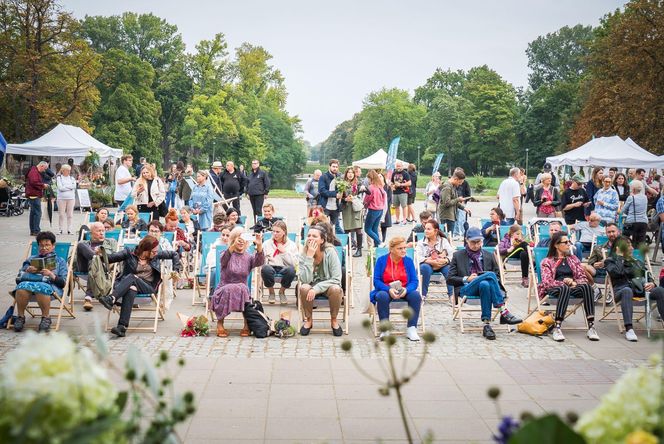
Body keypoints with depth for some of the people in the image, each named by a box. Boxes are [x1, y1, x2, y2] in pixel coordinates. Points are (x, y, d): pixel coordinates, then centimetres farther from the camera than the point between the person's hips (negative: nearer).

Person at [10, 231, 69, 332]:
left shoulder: (60, 261, 25)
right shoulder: (31, 259, 33)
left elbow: (63, 283, 10)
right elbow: (19, 277, 21)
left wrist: (51, 275, -8)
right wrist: (27, 271, 0)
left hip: (50, 285, -2)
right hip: (29, 281, 2)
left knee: (42, 288, -41)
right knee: (22, 287, -37)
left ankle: (46, 318, -22)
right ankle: (20, 316, -19)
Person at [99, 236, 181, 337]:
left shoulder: (156, 255, 10)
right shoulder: (129, 253, 3)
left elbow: (174, 254, 19)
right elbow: (110, 258, -1)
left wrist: (175, 271, 11)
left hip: (148, 286, 1)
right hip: (130, 283, -1)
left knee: (131, 277, -31)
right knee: (132, 289, -38)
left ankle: (111, 299, -55)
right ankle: (122, 327, -50)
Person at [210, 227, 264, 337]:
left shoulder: (249, 257, 7)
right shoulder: (227, 254, 2)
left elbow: (259, 262, -16)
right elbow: (223, 259, -24)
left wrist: (259, 245, -36)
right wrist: (234, 245, -43)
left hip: (242, 291, 1)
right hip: (224, 290, -1)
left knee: (241, 288, -31)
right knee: (229, 289, -33)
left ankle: (247, 325, -20)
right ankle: (220, 323, -19)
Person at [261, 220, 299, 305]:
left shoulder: (292, 244, 11)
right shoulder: (267, 243, 14)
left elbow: (294, 263, -1)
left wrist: (284, 251, -5)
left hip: (284, 268, 0)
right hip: (271, 267, 0)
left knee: (291, 269, -37)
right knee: (265, 268, -37)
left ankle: (282, 291, -4)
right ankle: (271, 292, -5)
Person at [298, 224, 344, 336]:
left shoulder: (330, 252, -19)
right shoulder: (303, 254, -14)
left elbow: (336, 279, -22)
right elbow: (305, 280, -26)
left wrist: (316, 289, -31)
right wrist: (309, 257, -32)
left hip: (328, 286, -1)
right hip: (312, 287, 1)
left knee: (335, 289, -34)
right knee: (304, 288, -32)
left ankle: (334, 320, -7)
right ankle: (308, 320, -6)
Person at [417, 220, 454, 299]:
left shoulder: (444, 241, 9)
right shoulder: (421, 242, 8)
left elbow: (452, 254, -5)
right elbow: (418, 257, -8)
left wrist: (445, 260, -27)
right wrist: (431, 261, -25)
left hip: (442, 265, 0)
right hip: (428, 264, 0)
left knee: (449, 268, -33)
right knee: (425, 267, -36)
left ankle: (452, 294, -28)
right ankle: (423, 295, -27)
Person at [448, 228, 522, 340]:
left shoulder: (489, 256, 22)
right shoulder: (458, 256, 16)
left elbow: (498, 277, 19)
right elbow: (450, 279, 9)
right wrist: (466, 279, -7)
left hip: (486, 285, 2)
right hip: (466, 289, -2)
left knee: (484, 284, -38)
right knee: (490, 275, -32)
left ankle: (486, 325, -42)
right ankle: (504, 313, -37)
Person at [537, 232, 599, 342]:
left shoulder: (573, 259, 26)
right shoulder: (547, 261, 15)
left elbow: (583, 278, 15)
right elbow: (547, 282, -1)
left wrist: (574, 282, -7)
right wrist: (563, 282, -15)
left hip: (572, 288, 3)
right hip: (554, 289, -3)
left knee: (586, 286, -33)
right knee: (565, 288, -41)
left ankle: (591, 327, -41)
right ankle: (557, 328, -48)